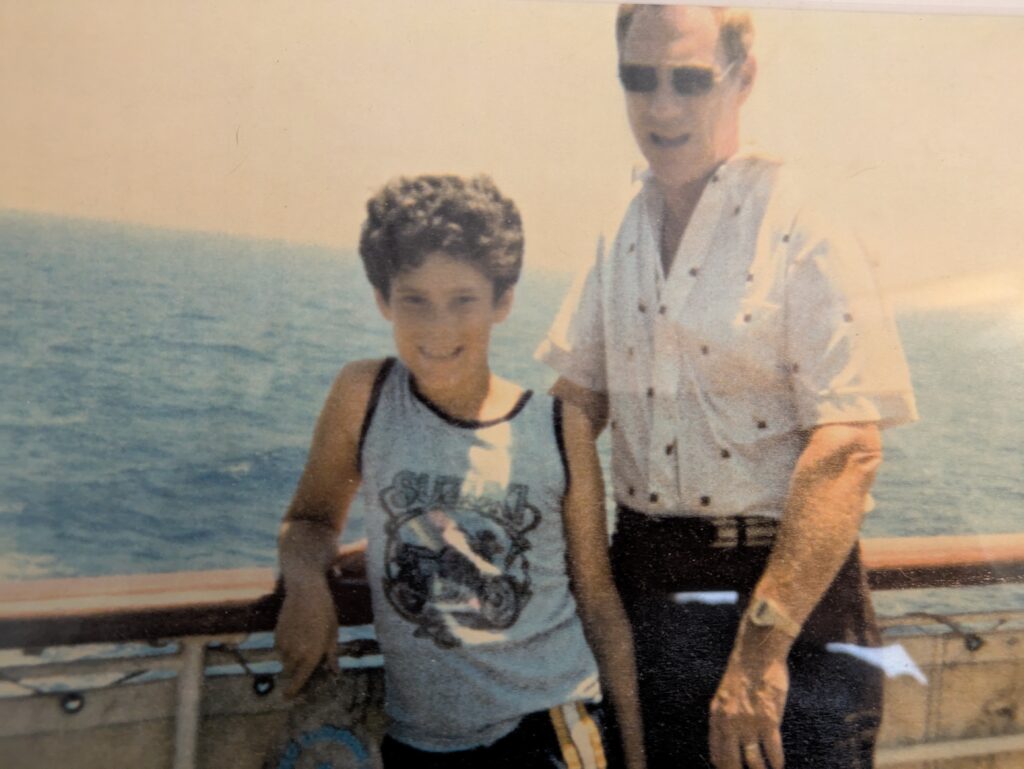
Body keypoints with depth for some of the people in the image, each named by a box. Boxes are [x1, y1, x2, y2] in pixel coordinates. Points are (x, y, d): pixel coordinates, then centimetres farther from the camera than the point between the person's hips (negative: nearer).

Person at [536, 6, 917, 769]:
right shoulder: (622, 241, 8)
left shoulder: (806, 237, -13)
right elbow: (574, 404, 12)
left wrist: (762, 650, -25)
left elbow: (847, 450, -21)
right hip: (644, 584, 6)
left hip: (787, 590, -5)